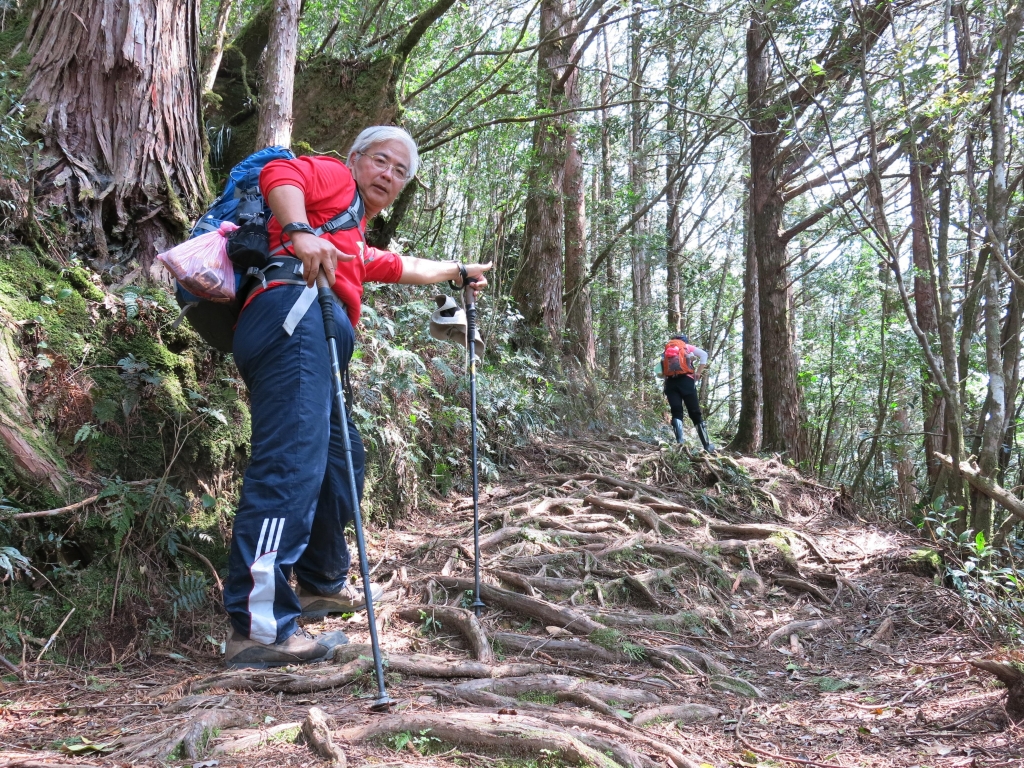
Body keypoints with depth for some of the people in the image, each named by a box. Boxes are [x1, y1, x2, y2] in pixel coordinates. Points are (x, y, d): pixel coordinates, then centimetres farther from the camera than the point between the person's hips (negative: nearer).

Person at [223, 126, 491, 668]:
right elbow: (278, 175, -6)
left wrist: (459, 273, 71)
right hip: (294, 310, -10)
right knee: (293, 463, -22)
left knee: (341, 457, 21)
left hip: (313, 341, 10)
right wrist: (300, 232, -24)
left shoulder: (356, 245, 41)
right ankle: (258, 628, -29)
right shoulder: (334, 177, 16)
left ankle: (320, 583, 36)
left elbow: (405, 267, 58)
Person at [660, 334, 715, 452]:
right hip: (685, 380, -2)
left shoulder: (667, 350, 25)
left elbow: (660, 371, 16)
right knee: (695, 414, 2)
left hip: (670, 382, 2)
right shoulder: (687, 347, 17)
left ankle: (680, 441, -21)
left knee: (676, 412, 0)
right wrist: (698, 373, 3)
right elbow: (704, 355, 0)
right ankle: (707, 445, 3)